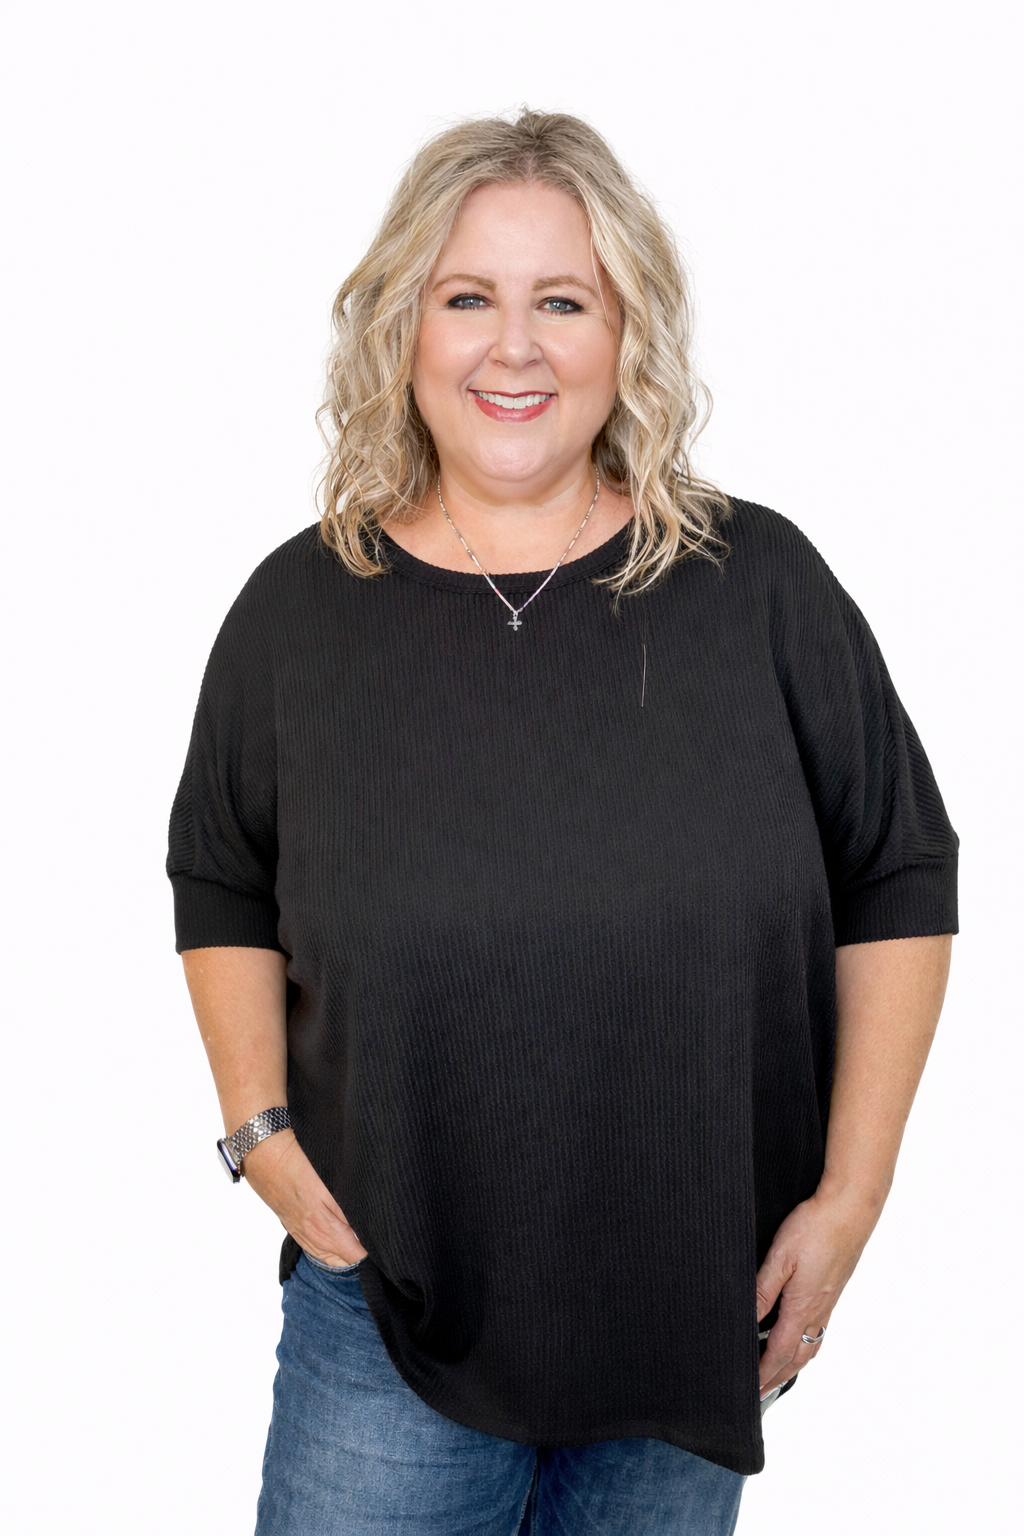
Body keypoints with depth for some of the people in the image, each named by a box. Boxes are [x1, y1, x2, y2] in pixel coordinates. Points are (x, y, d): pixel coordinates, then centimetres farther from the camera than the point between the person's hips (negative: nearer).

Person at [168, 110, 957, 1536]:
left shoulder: (759, 582, -6)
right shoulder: (301, 606, -2)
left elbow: (899, 885, -1)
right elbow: (225, 893, 11)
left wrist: (851, 1194, -4)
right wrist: (259, 1126, -1)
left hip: (701, 1312, 0)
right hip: (393, 1303, 0)